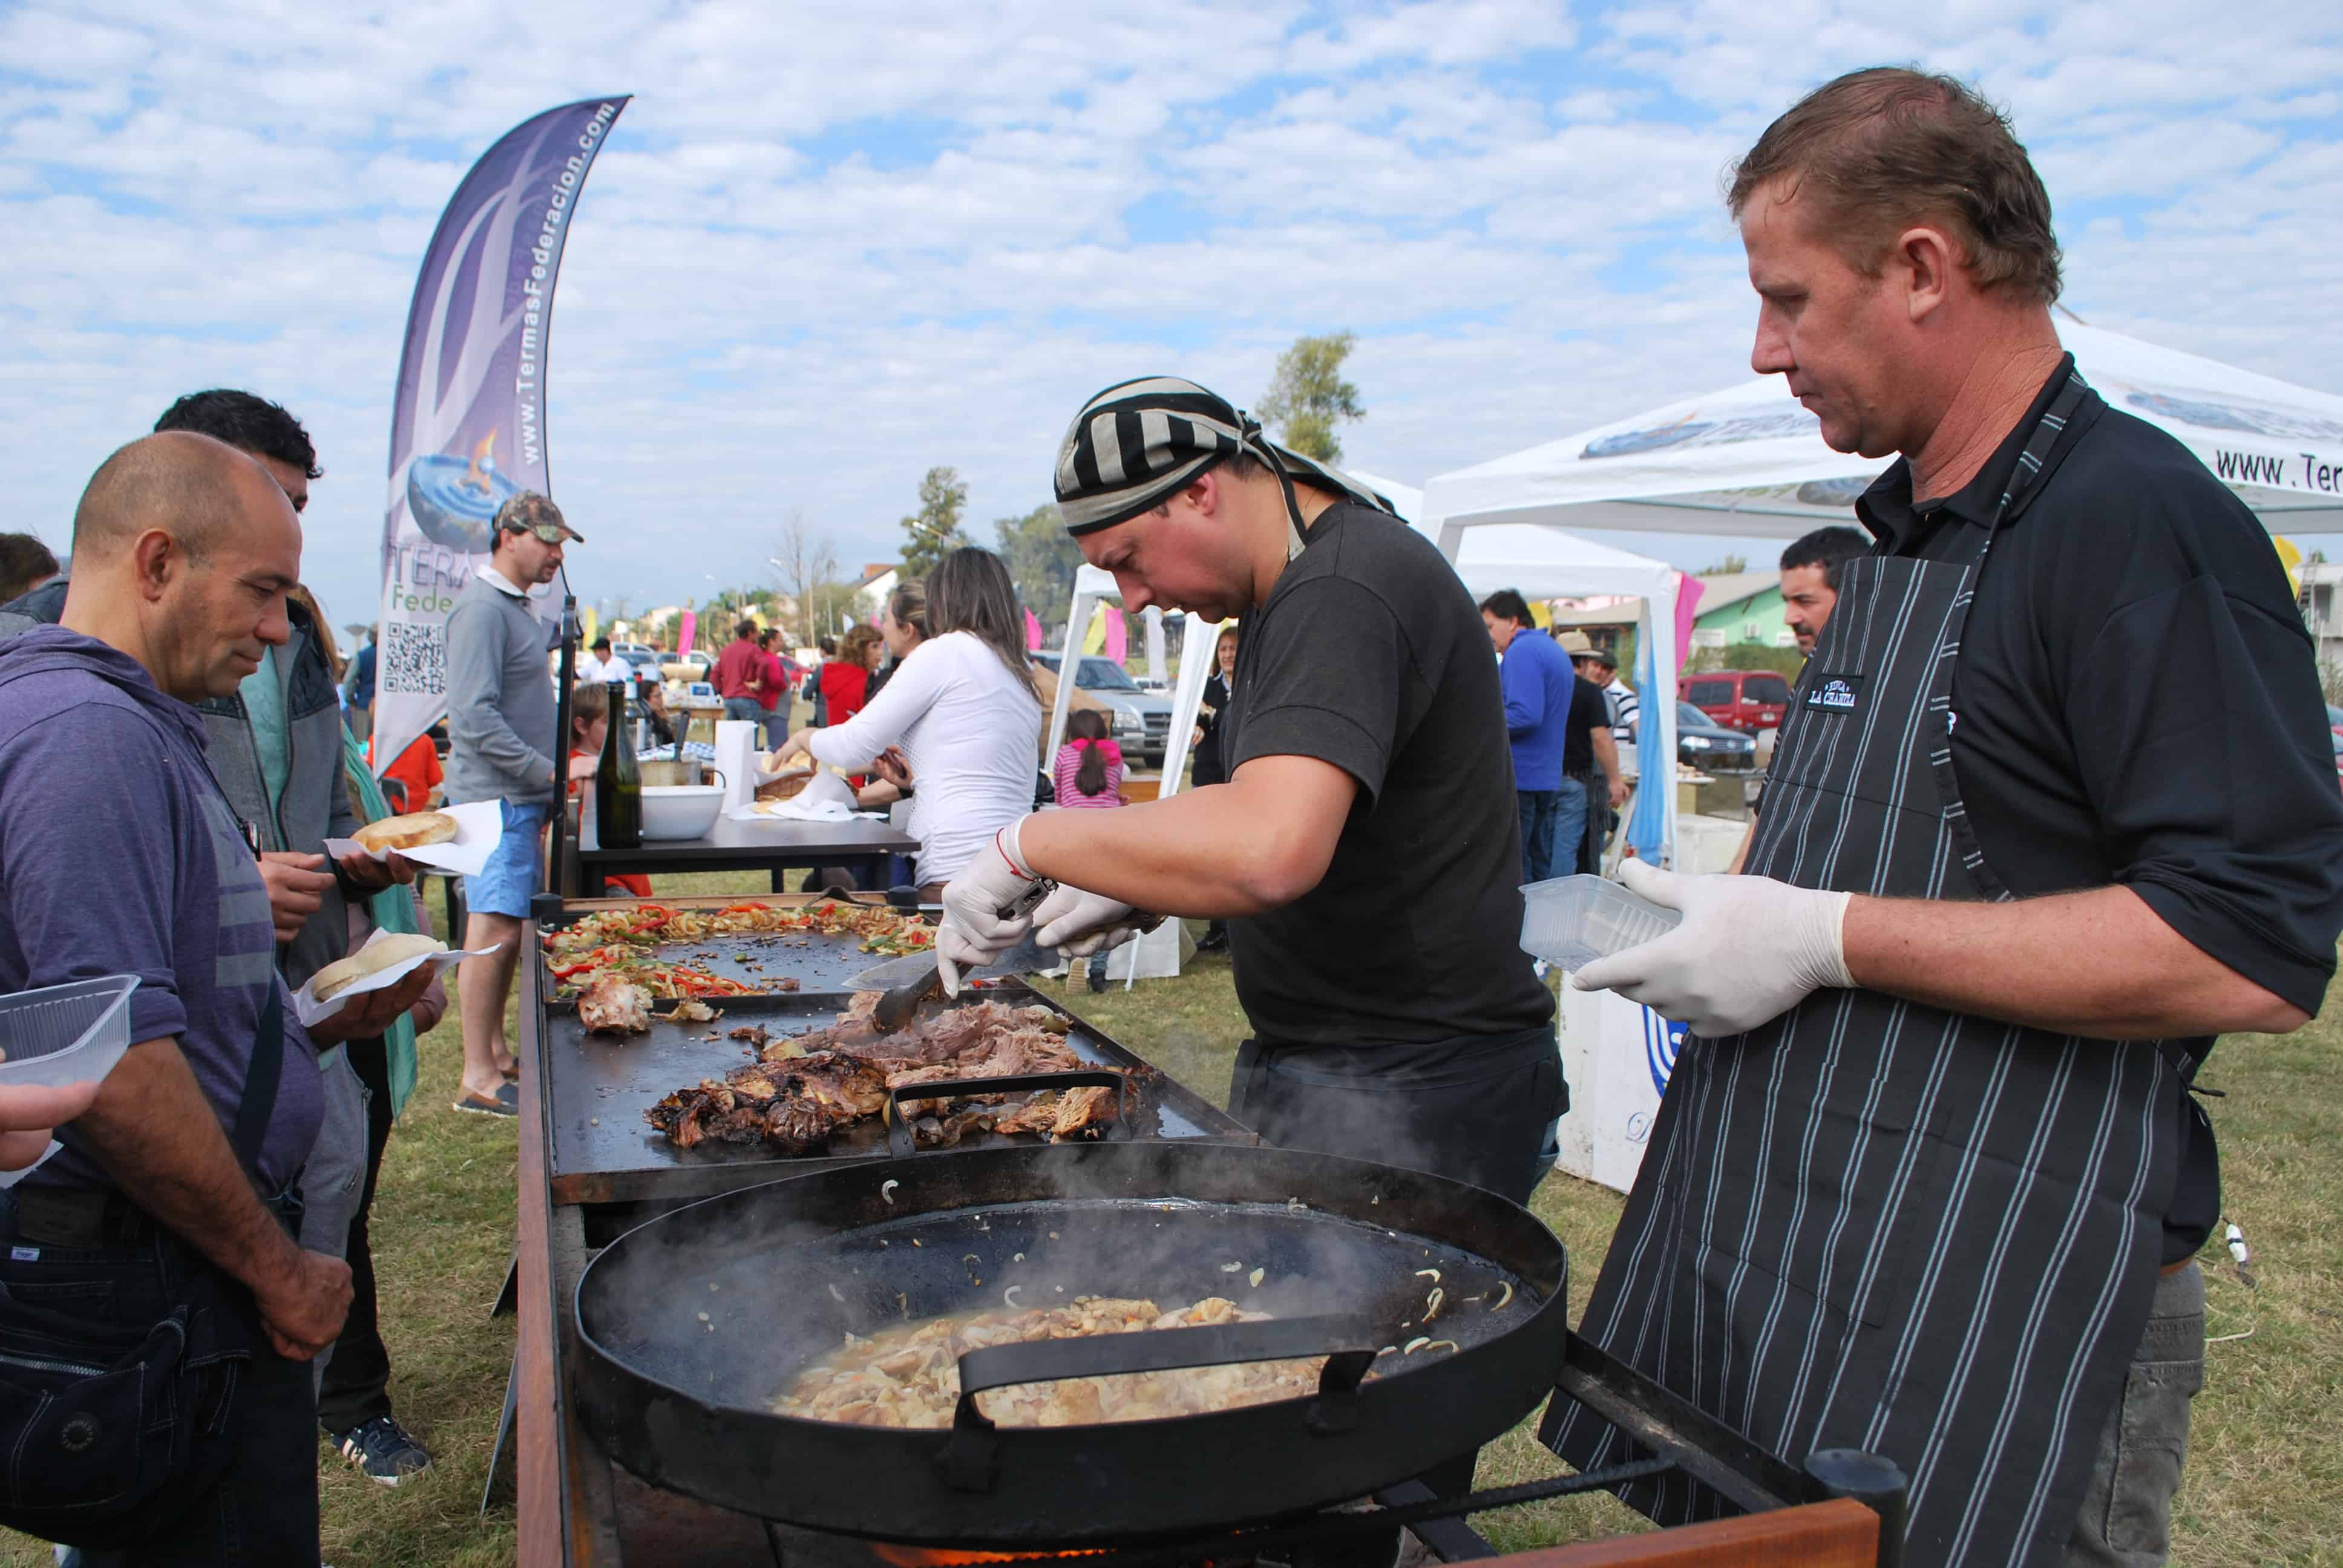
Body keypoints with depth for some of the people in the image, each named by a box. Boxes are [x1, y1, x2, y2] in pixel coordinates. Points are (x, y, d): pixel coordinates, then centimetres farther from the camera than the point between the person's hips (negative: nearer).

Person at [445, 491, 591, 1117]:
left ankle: (495, 1052, 23)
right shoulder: (482, 608, -14)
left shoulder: (518, 608, 17)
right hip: (496, 798, -10)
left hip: (523, 797, 10)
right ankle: (478, 1078, -2)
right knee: (494, 931, -7)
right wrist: (550, 770, -21)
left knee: (508, 933, 14)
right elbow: (476, 719, -21)